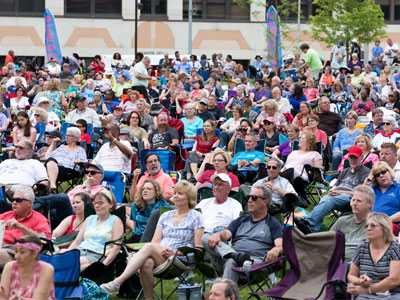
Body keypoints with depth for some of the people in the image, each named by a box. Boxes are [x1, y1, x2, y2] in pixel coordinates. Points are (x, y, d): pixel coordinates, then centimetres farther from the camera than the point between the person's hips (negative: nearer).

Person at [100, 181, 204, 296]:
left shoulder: (196, 217, 8)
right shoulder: (166, 216, 22)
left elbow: (198, 248, 1)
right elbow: (155, 241, 12)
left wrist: (176, 252, -14)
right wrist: (162, 248, -12)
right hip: (158, 257, 4)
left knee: (149, 247, -32)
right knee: (147, 263, -35)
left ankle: (117, 282, -43)